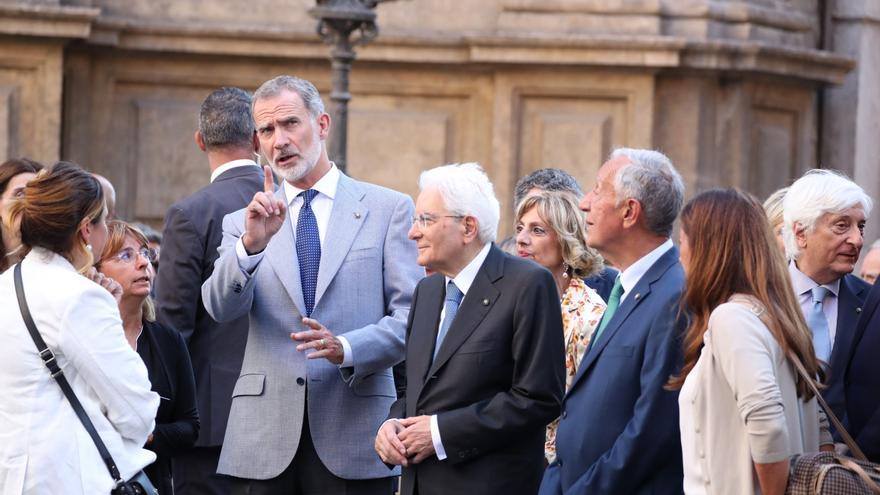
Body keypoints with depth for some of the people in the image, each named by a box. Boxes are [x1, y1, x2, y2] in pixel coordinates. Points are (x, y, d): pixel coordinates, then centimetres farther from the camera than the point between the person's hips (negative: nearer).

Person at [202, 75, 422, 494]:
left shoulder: (388, 209, 7)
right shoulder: (243, 222, 12)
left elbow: (414, 314, 0)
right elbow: (221, 309, -3)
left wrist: (347, 349, -16)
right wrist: (251, 243, -20)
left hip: (353, 433, -1)